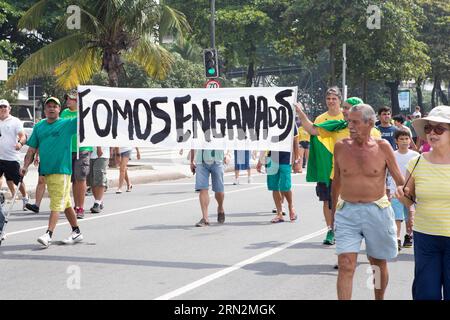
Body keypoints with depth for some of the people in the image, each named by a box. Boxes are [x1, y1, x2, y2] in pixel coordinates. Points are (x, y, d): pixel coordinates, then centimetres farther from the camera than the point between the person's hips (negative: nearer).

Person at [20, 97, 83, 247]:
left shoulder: (68, 124, 0)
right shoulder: (39, 127, 12)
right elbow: (31, 150, 14)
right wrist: (25, 166, 3)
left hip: (61, 169, -5)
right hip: (46, 170, 5)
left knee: (56, 204, -10)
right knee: (65, 203, 14)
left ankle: (48, 235, -14)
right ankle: (76, 232, 24)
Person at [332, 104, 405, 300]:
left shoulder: (383, 147, -6)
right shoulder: (341, 146, 0)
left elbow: (400, 181, 0)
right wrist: (334, 210, 19)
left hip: (377, 212, -1)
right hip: (347, 212, 1)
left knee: (378, 264, 14)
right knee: (346, 265, -10)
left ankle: (379, 298, 36)